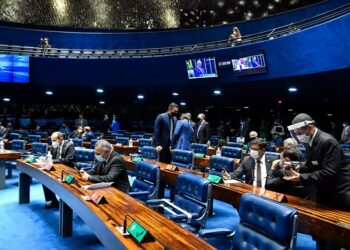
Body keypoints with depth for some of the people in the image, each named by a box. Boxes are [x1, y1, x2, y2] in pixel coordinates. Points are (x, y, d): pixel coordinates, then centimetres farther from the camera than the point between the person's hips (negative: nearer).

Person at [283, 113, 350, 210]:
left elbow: (328, 173, -28)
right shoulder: (310, 142, 3)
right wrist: (296, 169, -7)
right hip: (324, 192, 9)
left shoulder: (327, 141, -23)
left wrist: (301, 177, -28)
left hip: (340, 193, -8)